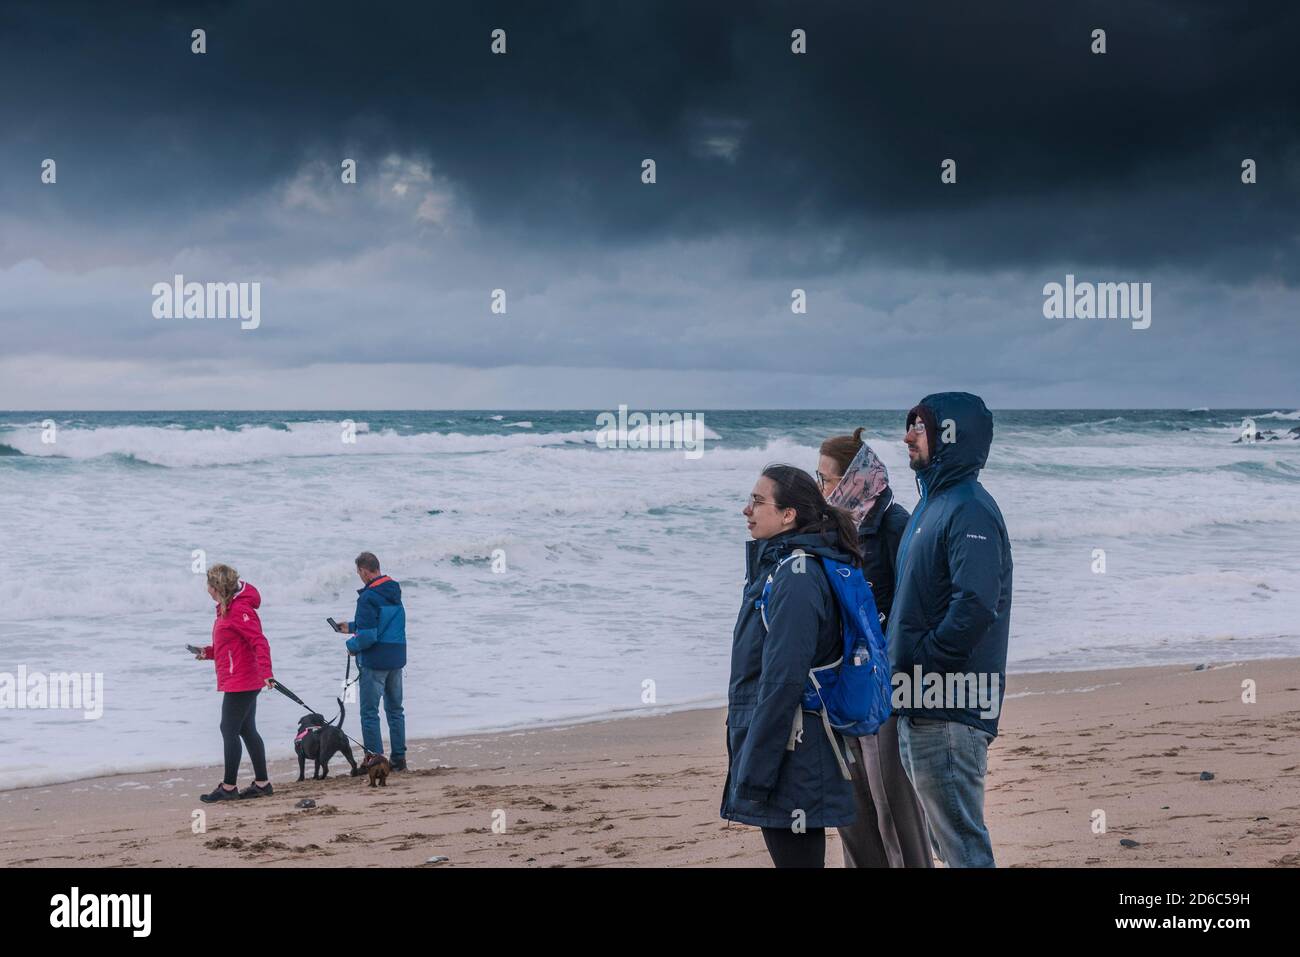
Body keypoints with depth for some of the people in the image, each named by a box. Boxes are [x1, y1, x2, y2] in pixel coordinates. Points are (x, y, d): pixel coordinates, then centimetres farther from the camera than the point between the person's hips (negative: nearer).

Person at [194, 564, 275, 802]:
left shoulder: (240, 610, -17)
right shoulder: (227, 609, 15)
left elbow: (260, 642, -24)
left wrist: (266, 673, -32)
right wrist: (209, 652, 7)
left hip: (239, 682, -10)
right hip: (244, 682, 10)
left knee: (229, 731, -5)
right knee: (247, 730, 13)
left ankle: (229, 787, -1)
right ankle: (262, 783, 17)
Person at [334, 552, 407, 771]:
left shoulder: (368, 597, -19)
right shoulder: (395, 592, 7)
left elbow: (368, 635, -23)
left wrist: (352, 646, -3)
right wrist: (351, 627, 24)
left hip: (374, 662, -8)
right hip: (397, 658, 8)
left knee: (370, 712, 1)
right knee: (395, 710, 17)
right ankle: (399, 758, 19)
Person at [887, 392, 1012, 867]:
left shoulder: (969, 510, -14)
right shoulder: (933, 503, 17)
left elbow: (976, 606, -25)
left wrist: (921, 668, -20)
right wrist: (900, 661, 12)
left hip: (949, 707, -10)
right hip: (920, 703, 10)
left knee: (959, 836, -7)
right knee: (940, 830, 16)